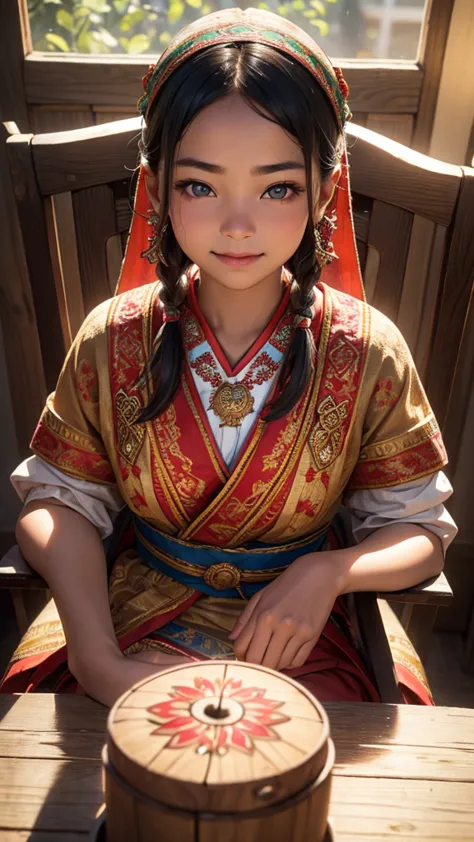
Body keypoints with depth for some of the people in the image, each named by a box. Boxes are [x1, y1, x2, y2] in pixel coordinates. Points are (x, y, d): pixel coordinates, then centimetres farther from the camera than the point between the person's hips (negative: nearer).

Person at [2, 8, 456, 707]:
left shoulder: (368, 351, -11)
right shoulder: (113, 340, -9)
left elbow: (420, 530, -3)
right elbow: (58, 499, -4)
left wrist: (329, 572, -24)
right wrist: (97, 659, -18)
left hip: (297, 637, 0)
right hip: (133, 625, 1)